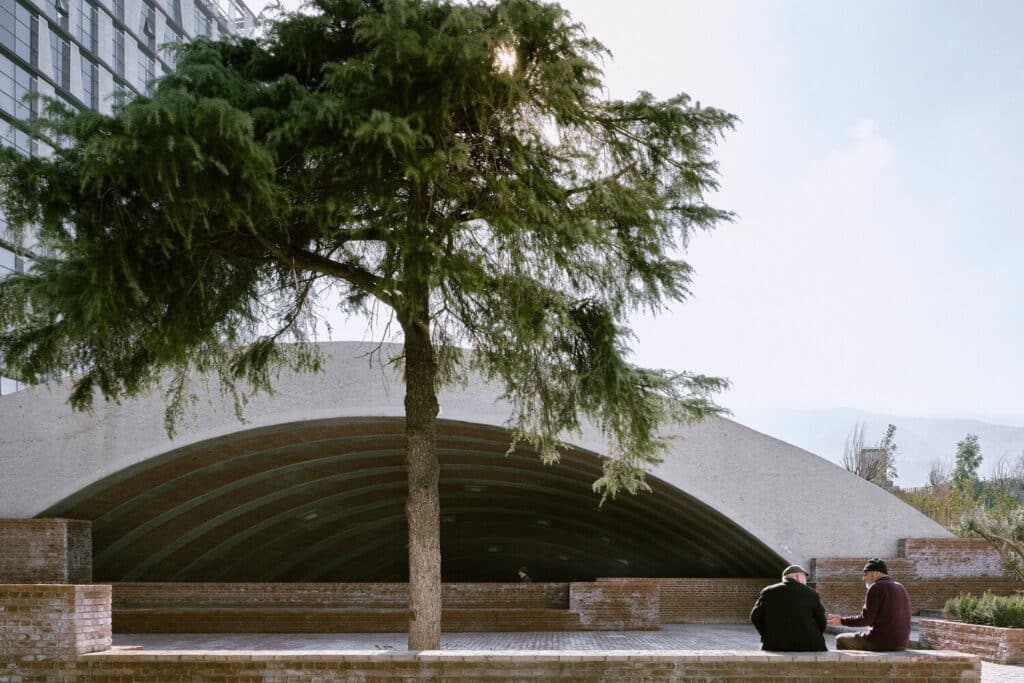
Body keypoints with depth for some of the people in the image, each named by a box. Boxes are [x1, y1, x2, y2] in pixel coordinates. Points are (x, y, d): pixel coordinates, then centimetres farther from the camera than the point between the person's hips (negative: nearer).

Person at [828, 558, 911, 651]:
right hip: (901, 644, 8)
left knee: (841, 640, 11)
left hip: (881, 641, -8)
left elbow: (865, 619, -13)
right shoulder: (900, 587, 14)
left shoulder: (876, 587, -10)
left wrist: (842, 621, -3)